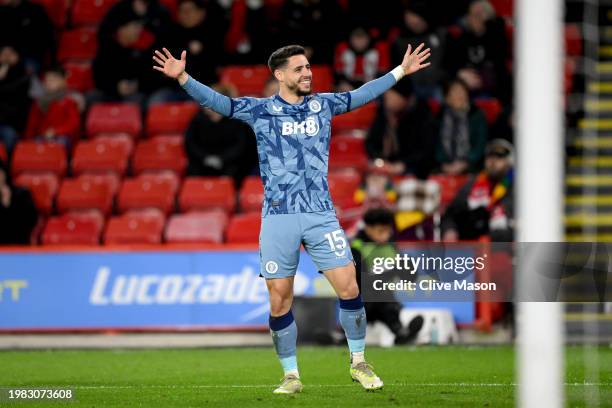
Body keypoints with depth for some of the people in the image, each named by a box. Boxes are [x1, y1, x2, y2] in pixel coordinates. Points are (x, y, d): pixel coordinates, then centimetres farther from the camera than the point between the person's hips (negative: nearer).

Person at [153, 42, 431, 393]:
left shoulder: (323, 104, 10)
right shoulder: (260, 110, 2)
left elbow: (362, 95, 21)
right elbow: (218, 102, -7)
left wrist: (401, 71, 23)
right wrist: (183, 78, -20)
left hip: (321, 215, 2)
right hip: (278, 218, -1)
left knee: (349, 288, -6)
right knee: (279, 302, 0)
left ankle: (359, 363, 12)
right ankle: (291, 375, 14)